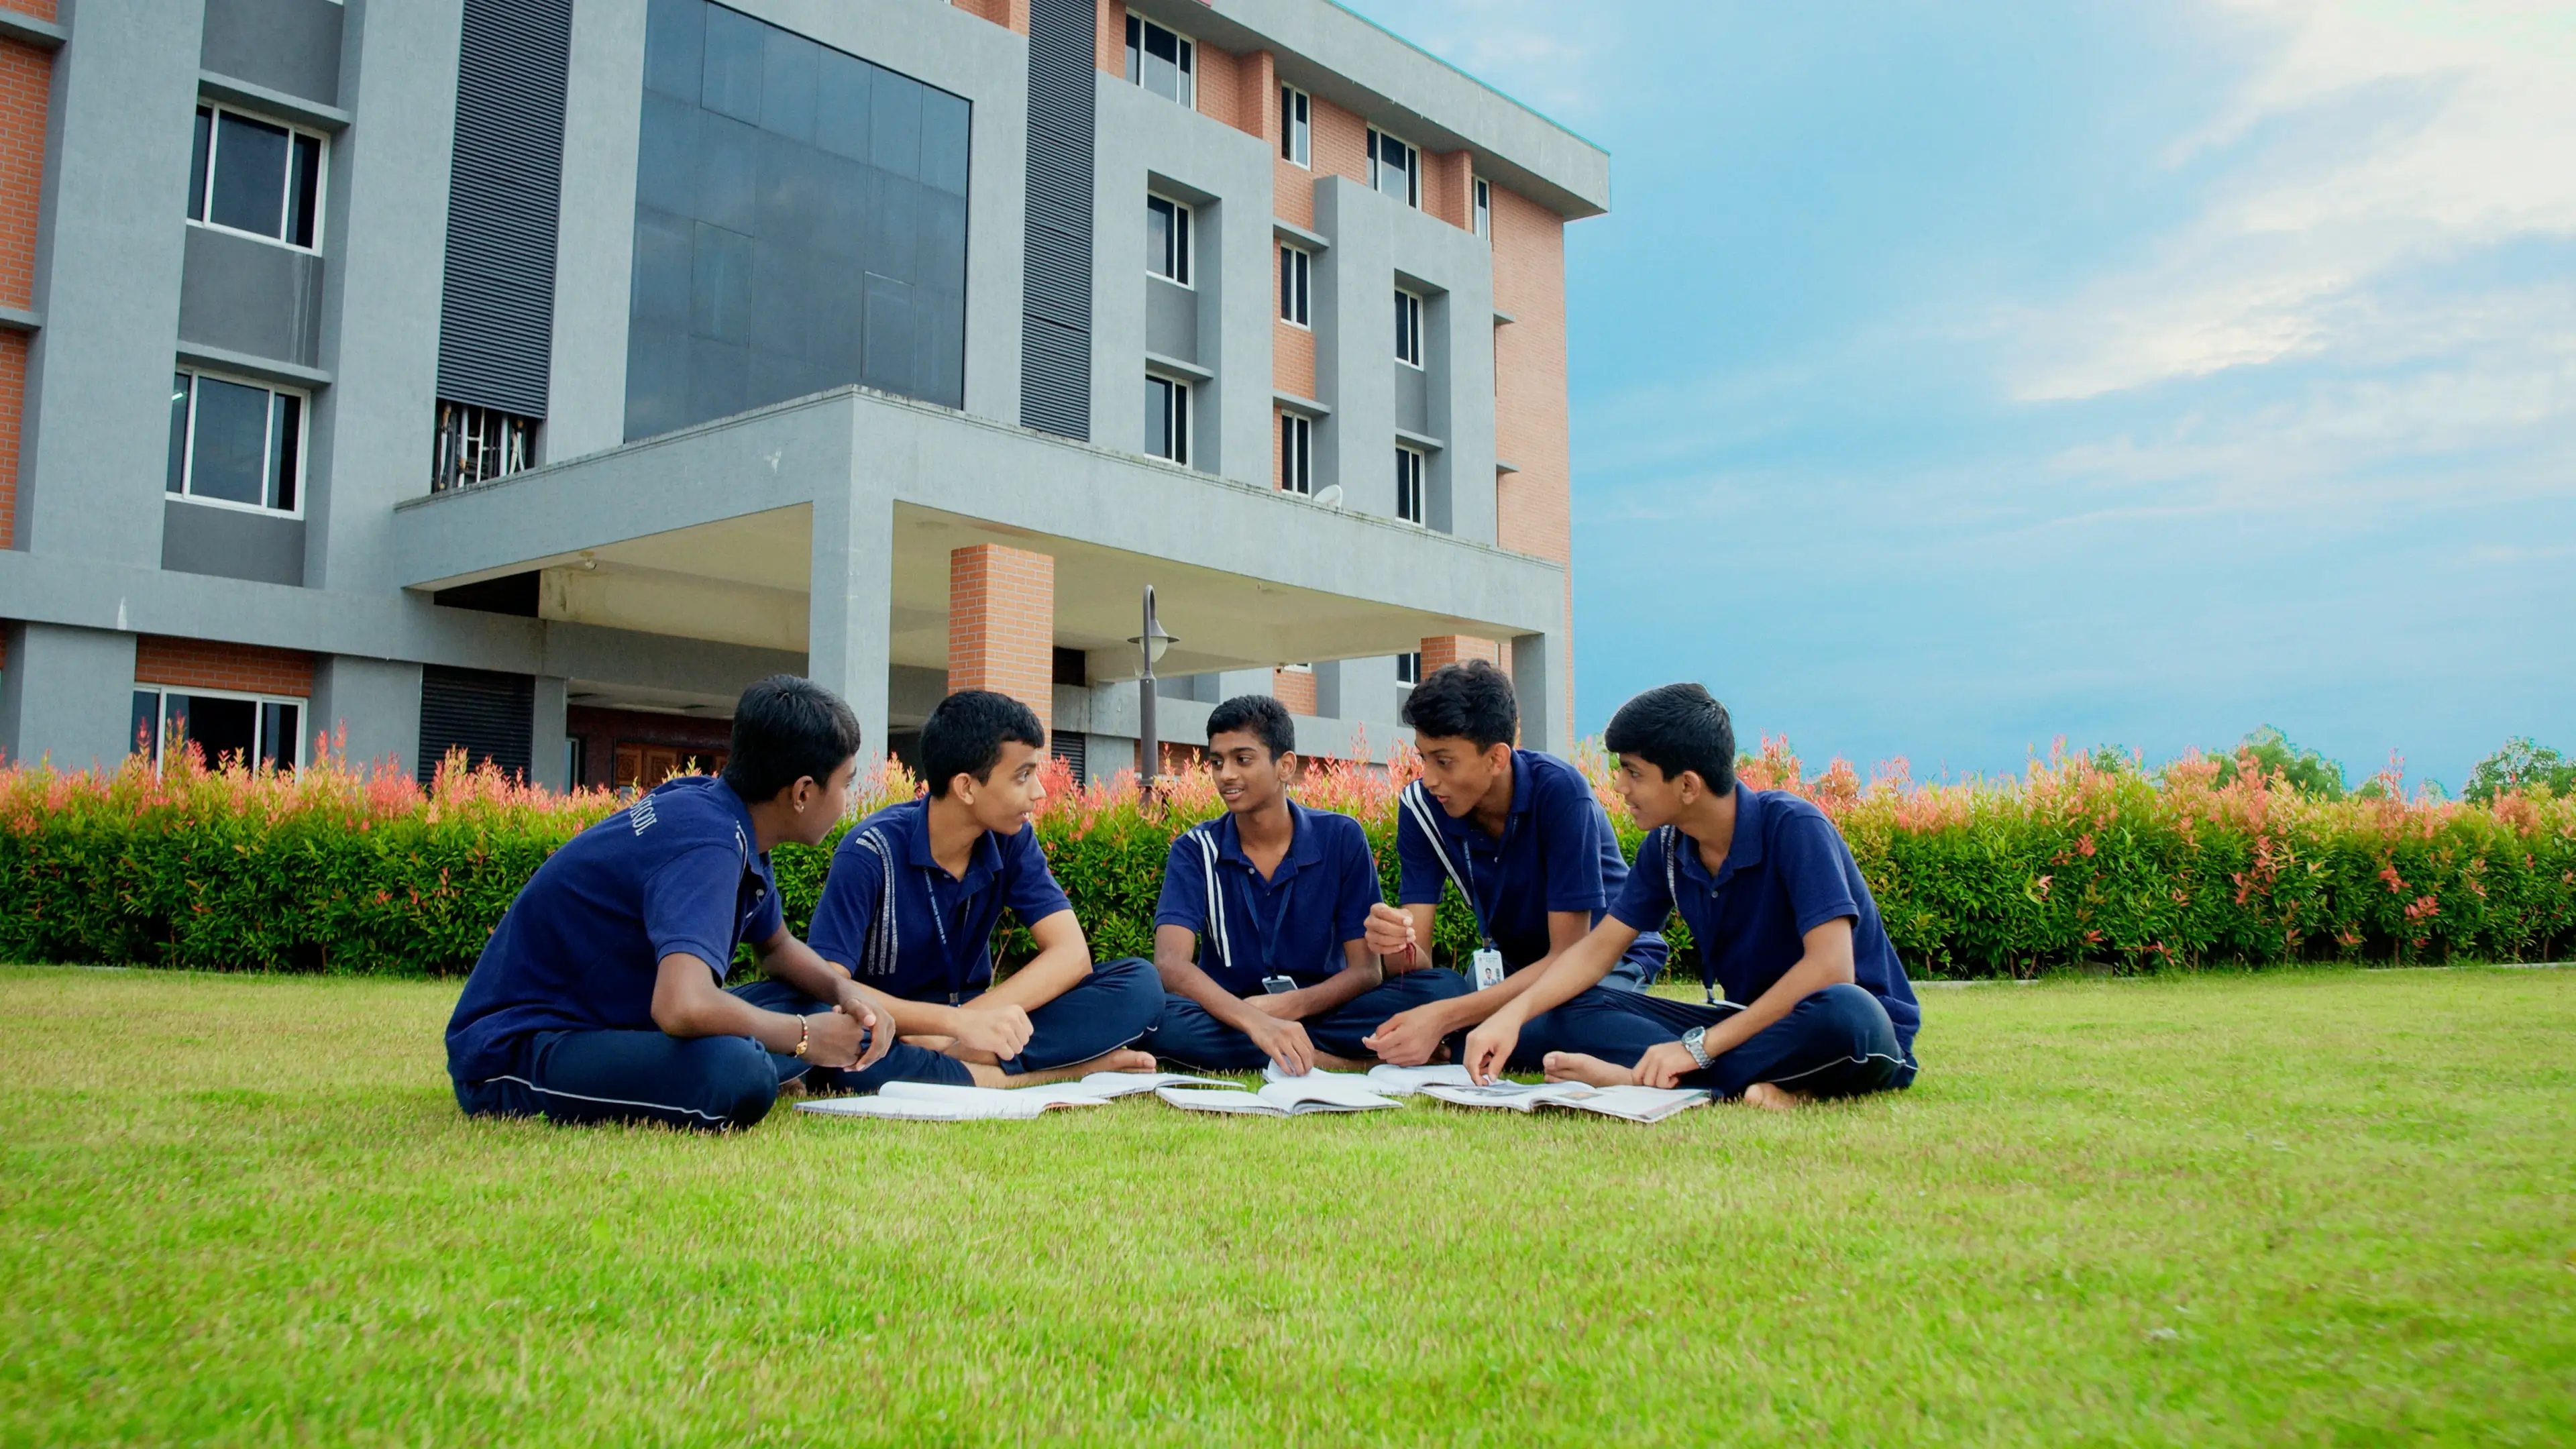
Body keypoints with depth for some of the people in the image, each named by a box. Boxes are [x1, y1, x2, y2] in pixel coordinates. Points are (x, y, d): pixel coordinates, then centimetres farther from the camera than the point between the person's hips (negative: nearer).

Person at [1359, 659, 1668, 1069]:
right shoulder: (1420, 805, -16)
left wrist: (1445, 1016, -42)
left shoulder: (1559, 792, -29)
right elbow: (1418, 962, -16)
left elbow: (1570, 956, -30)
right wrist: (1398, 946, -43)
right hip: (1511, 958, 4)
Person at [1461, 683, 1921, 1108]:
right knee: (1575, 1008, -9)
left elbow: (1829, 968, -29)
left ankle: (1639, 1077, -33)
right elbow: (1599, 948, 3)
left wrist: (1700, 1047, -29)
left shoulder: (1793, 828, -20)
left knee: (1842, 1012, -42)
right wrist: (1513, 1014, -15)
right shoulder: (1666, 848, -1)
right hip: (1751, 1022, 6)